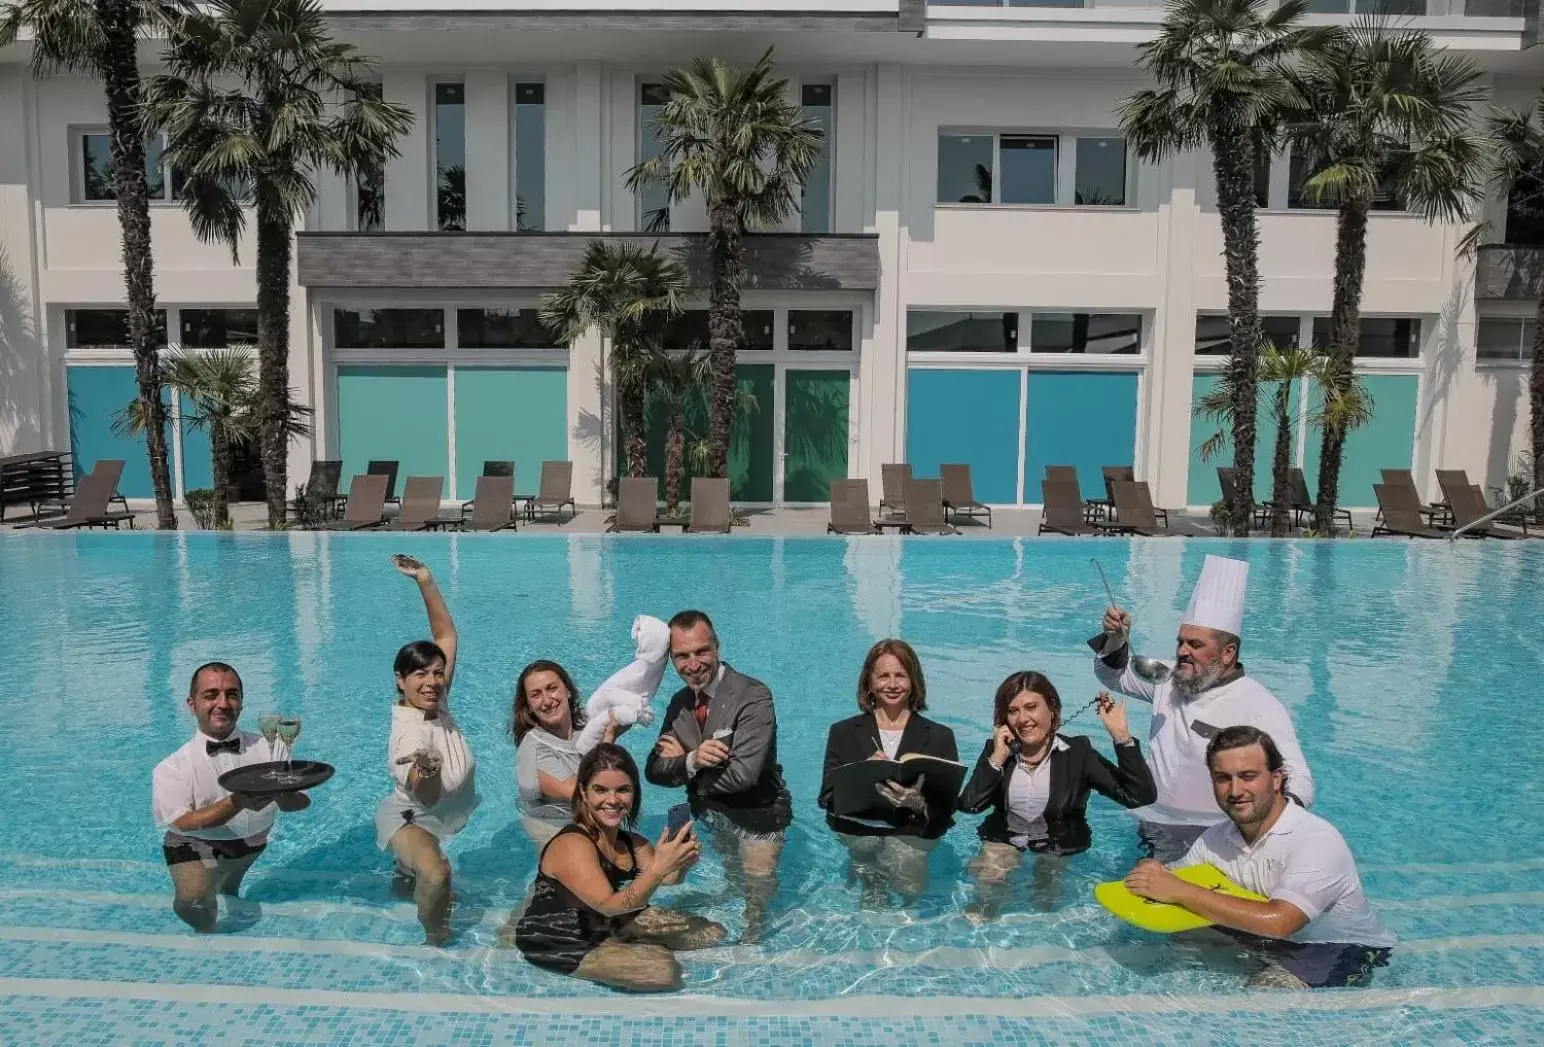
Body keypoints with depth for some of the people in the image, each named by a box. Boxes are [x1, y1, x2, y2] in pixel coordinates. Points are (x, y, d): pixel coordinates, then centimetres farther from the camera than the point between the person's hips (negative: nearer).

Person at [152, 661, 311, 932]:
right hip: (196, 845, -3)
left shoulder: (265, 748, -9)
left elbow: (301, 801, -16)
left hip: (252, 841, 3)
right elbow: (183, 823, -22)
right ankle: (206, 931, 5)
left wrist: (280, 793, -40)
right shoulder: (171, 768, -14)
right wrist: (239, 802, -36)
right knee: (194, 897, -27)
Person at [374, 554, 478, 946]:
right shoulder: (409, 733, -31)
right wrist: (426, 771, -67)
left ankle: (407, 874, 57)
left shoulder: (438, 702, -12)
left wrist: (425, 581, -17)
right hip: (412, 819, -7)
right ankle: (436, 942, -12)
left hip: (452, 819, 8)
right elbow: (428, 797, -44)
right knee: (436, 874, -35)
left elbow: (446, 634, -9)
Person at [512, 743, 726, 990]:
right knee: (663, 971, -25)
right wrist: (659, 868, -48)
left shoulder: (628, 841, -4)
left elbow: (669, 878, -7)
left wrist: (682, 862, -31)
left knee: (711, 934, 5)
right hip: (560, 945, -8)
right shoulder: (572, 845, -29)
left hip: (608, 923, 8)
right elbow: (609, 905, -36)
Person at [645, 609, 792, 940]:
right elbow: (653, 770, -8)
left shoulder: (753, 697, -28)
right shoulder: (679, 703, -5)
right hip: (710, 814, 6)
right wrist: (690, 761, -30)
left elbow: (742, 774, -35)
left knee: (757, 896, 13)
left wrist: (681, 760, -20)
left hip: (756, 813, -6)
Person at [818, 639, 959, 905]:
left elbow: (948, 805, 0)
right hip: (857, 831, 3)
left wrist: (919, 803, -23)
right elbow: (827, 798, -1)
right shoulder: (843, 732, 7)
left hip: (913, 834, -2)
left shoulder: (939, 737, 6)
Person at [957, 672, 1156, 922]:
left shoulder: (1077, 752, -12)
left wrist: (1121, 735, -28)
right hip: (1005, 842, 1)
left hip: (1059, 850, -1)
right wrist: (998, 757, -23)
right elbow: (969, 805, -19)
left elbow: (1141, 796, -22)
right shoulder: (997, 749, -5)